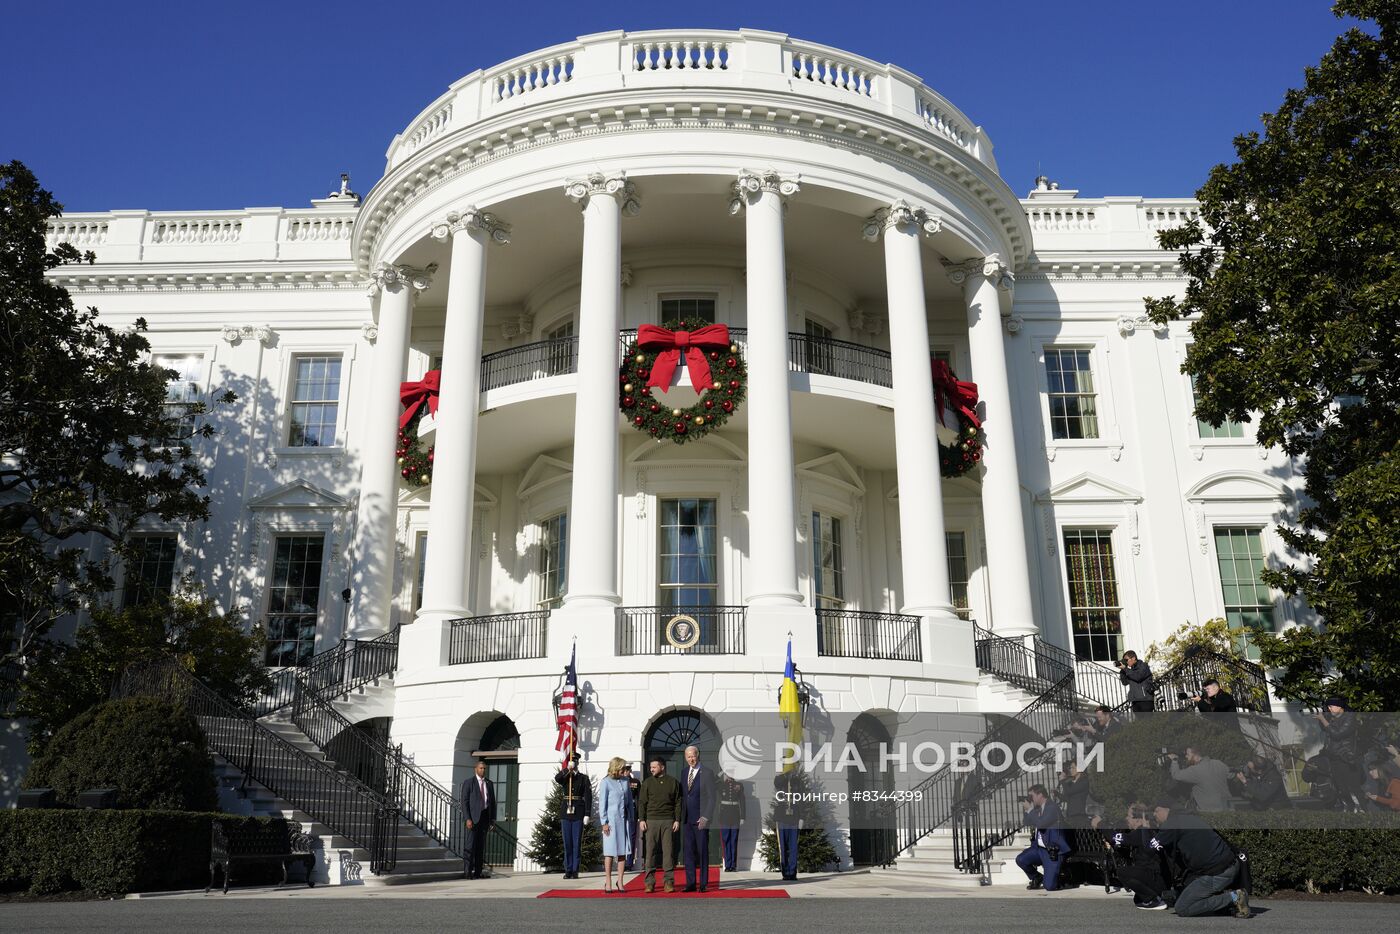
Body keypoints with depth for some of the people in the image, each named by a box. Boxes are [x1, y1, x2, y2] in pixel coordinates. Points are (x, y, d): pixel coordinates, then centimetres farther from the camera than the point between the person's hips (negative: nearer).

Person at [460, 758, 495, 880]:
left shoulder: (489, 783, 15)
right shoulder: (468, 782, -1)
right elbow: (464, 801, -6)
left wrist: (492, 819, 8)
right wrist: (467, 818, -14)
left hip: (485, 816, 5)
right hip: (473, 816, -5)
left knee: (481, 846, 6)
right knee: (470, 845, -8)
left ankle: (477, 872, 9)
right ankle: (467, 872, -6)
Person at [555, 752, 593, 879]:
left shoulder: (584, 778, 4)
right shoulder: (565, 777, 11)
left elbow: (588, 797, -2)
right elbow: (557, 778, -14)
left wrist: (587, 815, -9)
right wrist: (567, 769, -23)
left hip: (578, 814, -2)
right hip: (566, 814, 2)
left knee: (577, 843, -1)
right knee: (567, 843, 4)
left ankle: (575, 870, 5)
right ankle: (568, 870, 9)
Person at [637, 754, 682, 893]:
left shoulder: (673, 782, 9)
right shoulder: (647, 782, 10)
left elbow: (678, 803, 9)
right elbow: (641, 802, 8)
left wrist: (677, 820, 1)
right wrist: (641, 820, -2)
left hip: (668, 821, 0)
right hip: (651, 821, 0)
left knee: (668, 851, -1)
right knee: (649, 851, -3)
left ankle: (669, 881, 5)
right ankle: (649, 882, 2)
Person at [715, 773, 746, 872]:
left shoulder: (739, 785, 6)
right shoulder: (721, 785, 6)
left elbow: (742, 802, 6)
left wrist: (742, 817, -1)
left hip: (735, 817, 0)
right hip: (724, 817, 0)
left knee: (734, 841, 1)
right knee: (725, 840, -1)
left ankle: (733, 865, 6)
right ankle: (727, 865, 4)